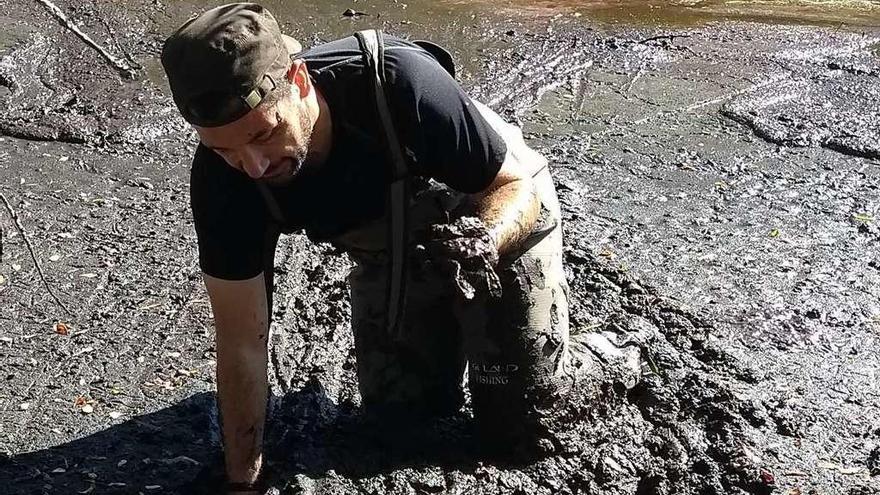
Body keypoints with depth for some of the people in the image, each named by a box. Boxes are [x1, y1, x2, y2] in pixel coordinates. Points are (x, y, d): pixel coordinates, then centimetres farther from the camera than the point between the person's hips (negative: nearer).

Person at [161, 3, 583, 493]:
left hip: (502, 217, -2)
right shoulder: (220, 177, -28)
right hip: (387, 249, 3)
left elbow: (515, 184, -25)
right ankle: (448, 329, 34)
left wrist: (484, 242, -48)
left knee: (516, 423, 2)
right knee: (401, 412, 9)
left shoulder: (399, 83, -39)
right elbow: (242, 343, -20)